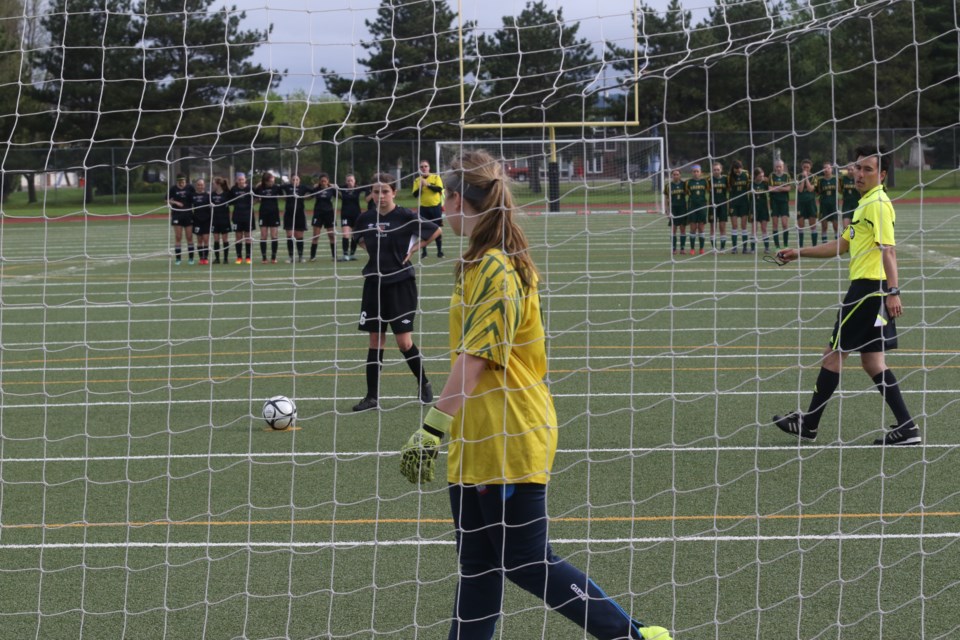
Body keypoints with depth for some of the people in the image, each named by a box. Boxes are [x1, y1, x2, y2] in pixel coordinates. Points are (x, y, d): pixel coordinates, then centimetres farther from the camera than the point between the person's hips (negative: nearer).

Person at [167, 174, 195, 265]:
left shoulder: (190, 188, 0)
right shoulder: (173, 189, 0)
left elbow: (195, 199, 8)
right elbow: (168, 200, 6)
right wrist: (176, 202, -10)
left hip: (188, 215, 0)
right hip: (177, 215, 0)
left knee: (189, 237, 2)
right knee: (178, 238, -1)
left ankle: (191, 258, 10)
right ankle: (178, 258, 5)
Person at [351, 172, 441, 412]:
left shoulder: (405, 216, -10)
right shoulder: (366, 219, 3)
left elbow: (435, 231, 1)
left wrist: (413, 250, -4)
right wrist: (374, 253, 8)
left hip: (400, 282, -4)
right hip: (374, 282, 4)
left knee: (404, 341, -4)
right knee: (376, 340, 4)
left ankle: (424, 385, 18)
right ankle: (372, 396, 7)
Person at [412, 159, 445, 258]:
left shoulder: (435, 177, -1)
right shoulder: (417, 180, 3)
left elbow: (439, 189, -15)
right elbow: (415, 194, -2)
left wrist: (428, 184, -22)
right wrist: (420, 187, -19)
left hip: (435, 206, -1)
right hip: (423, 208, 1)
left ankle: (440, 251, 9)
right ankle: (424, 252, 9)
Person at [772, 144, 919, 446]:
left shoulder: (878, 204, -12)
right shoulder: (865, 203, 19)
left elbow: (888, 250, -21)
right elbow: (841, 245, 27)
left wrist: (893, 292, -29)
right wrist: (799, 253, 28)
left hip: (869, 288, -10)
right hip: (868, 289, 10)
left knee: (834, 353, 0)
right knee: (872, 361, 9)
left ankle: (808, 424, 9)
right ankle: (906, 426, 5)